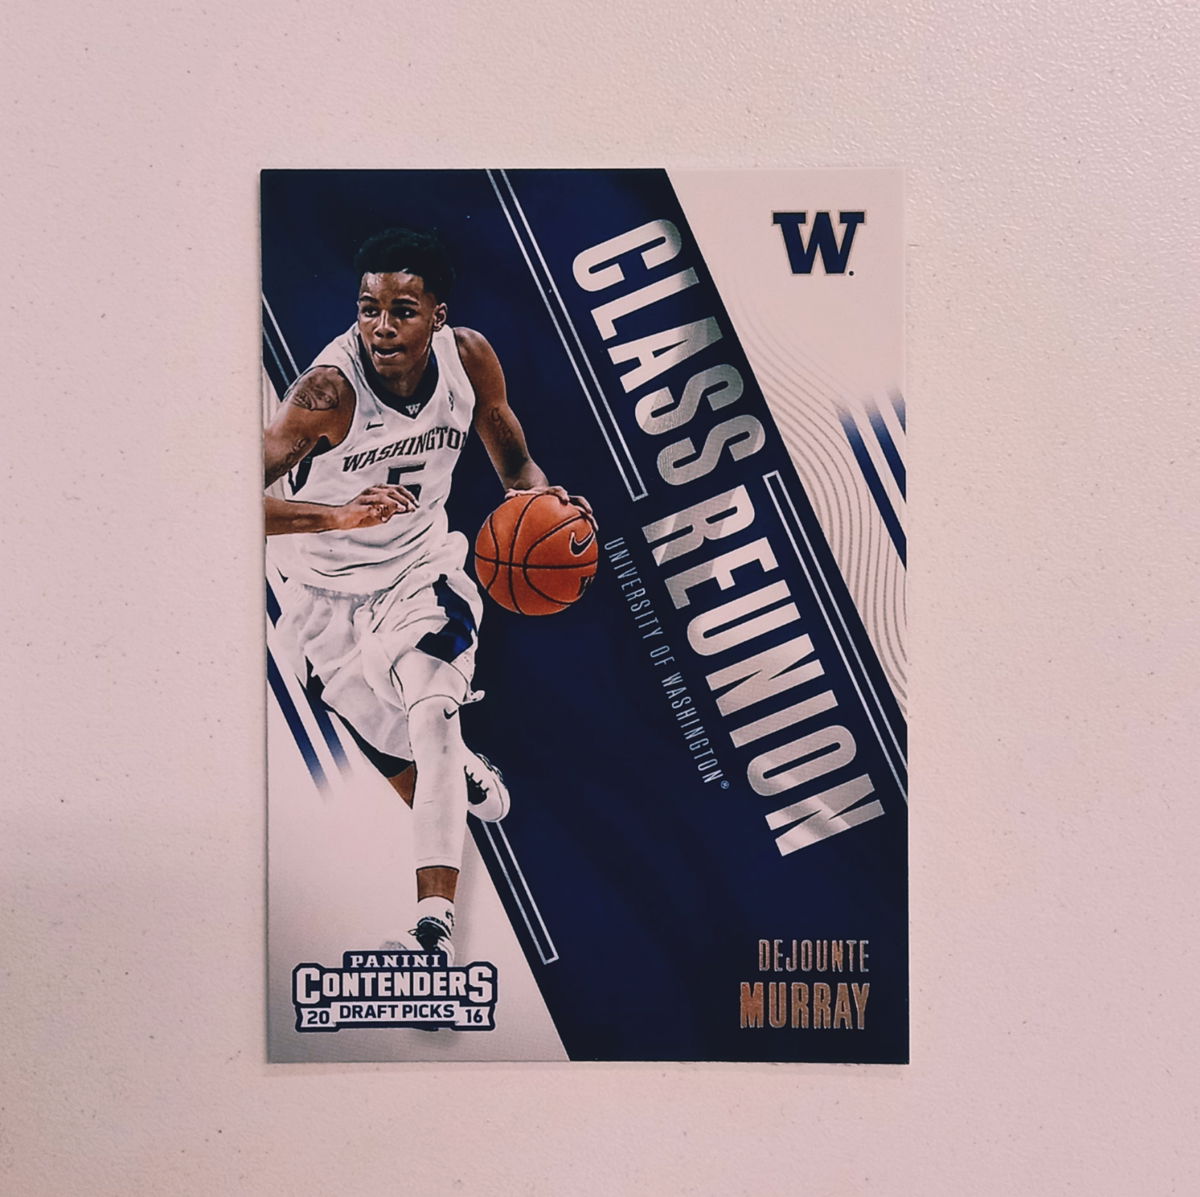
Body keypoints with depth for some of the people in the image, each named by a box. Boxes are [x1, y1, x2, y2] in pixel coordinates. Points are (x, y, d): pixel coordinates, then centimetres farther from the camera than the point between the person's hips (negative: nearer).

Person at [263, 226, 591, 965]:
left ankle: (436, 932, -23)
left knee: (433, 714, -25)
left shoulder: (470, 358, -13)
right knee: (413, 776, 13)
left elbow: (516, 464, 1)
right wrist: (341, 517, -52)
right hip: (335, 597, -1)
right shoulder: (330, 389, -27)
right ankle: (470, 775, 51)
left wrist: (544, 497, -21)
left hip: (424, 571, 1)